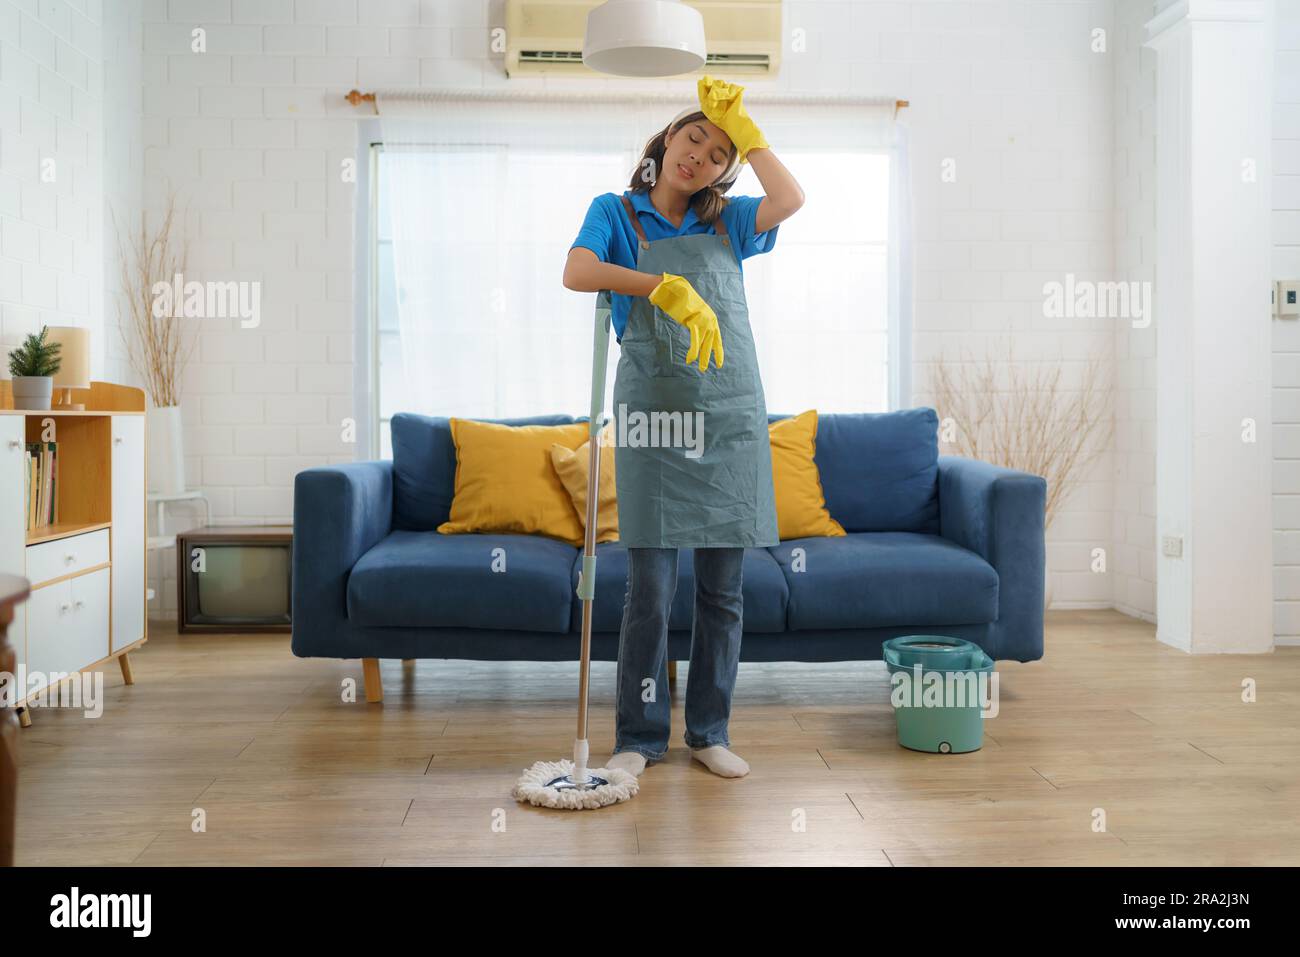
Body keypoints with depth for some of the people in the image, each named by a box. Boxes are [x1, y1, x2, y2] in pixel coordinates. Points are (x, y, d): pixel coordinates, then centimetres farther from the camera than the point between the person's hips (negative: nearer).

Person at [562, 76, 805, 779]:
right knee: (650, 589, -1)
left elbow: (790, 199, -7)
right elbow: (578, 272, -15)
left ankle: (709, 732, 20)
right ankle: (640, 736, 14)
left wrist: (741, 126, -2)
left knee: (722, 589, 7)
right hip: (653, 412, -3)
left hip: (731, 414, 3)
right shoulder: (617, 213, 6)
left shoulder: (724, 222, 13)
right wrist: (665, 287, -27)